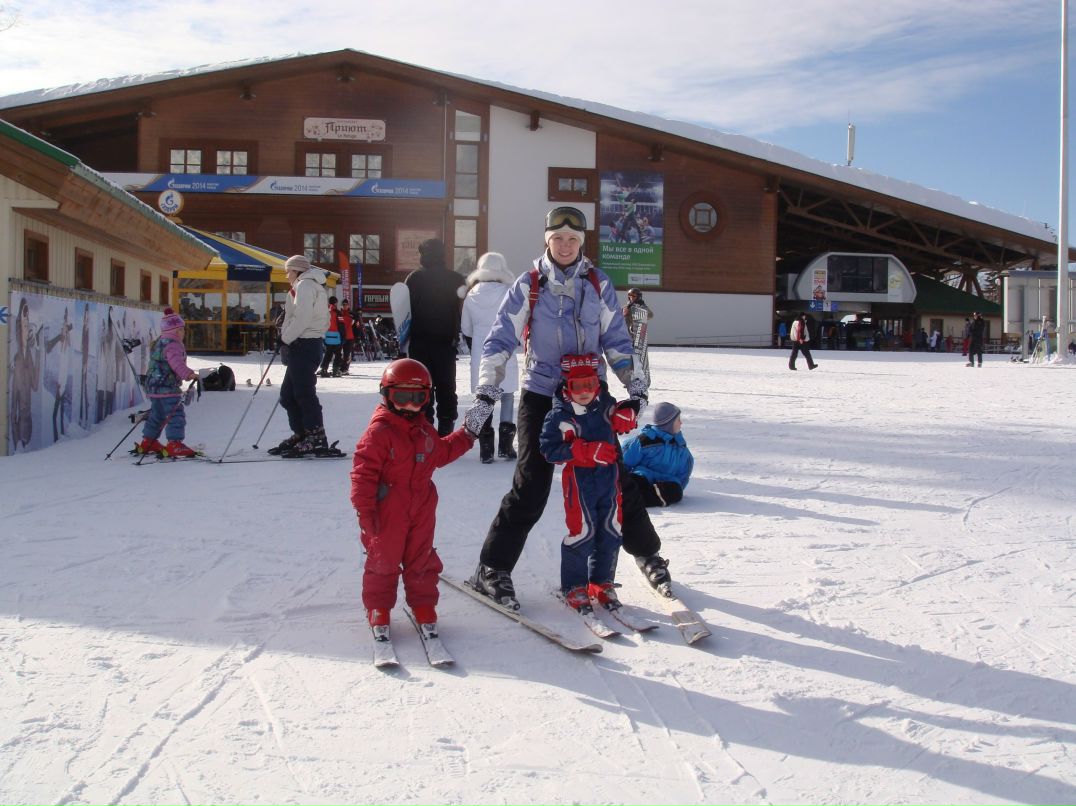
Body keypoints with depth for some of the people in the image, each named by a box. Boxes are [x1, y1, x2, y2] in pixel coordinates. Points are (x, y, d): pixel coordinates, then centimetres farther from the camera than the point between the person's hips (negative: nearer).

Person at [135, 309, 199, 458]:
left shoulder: (159, 342, 20)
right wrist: (188, 373, -44)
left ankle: (148, 443, 29)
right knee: (176, 415, -10)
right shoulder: (173, 345, -14)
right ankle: (174, 444, -15)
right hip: (167, 387, -11)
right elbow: (176, 362, -32)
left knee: (157, 415, 20)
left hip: (154, 386, 11)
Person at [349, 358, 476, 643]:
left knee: (422, 560, 13)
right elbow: (363, 472, -16)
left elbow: (441, 453, 26)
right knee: (384, 561, 4)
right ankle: (378, 610, 17)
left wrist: (466, 436, 19)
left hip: (422, 510, 6)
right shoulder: (379, 431, -15)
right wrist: (364, 510, -18)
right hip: (388, 512, -6)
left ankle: (424, 607, 24)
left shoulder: (424, 429, 9)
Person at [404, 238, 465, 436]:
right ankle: (446, 427, 6)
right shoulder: (456, 280, 2)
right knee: (446, 386, 9)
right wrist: (456, 336, 7)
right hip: (446, 341, 2)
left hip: (419, 341, -2)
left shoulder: (415, 278, -4)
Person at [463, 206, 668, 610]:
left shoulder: (598, 284, 2)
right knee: (530, 489, -7)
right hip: (541, 397, -2)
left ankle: (647, 553, 30)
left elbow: (616, 340, 6)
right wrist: (485, 394, -16)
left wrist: (636, 388, -3)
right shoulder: (529, 285, -4)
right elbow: (500, 341, -7)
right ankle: (492, 569, 6)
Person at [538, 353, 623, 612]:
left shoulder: (606, 404, 3)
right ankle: (573, 587, 14)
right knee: (581, 533, -2)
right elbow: (549, 449, -17)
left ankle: (601, 582, 26)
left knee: (611, 532, 10)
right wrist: (587, 451, -24)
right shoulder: (559, 416, -11)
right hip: (579, 479, -5)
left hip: (609, 476, 5)